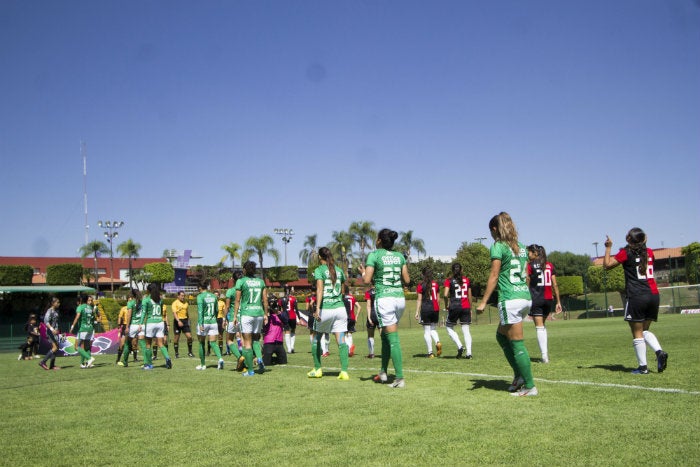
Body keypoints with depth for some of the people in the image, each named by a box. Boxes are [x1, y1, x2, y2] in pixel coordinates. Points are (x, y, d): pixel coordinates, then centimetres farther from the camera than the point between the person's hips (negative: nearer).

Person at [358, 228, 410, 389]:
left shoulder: (374, 255, -4)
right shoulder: (399, 256, 11)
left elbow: (367, 280, -9)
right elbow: (407, 280, 11)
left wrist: (363, 272, 11)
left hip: (384, 299, -5)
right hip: (400, 298, 5)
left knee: (393, 339, -6)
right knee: (385, 335, 19)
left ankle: (400, 378, -8)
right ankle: (383, 372, 24)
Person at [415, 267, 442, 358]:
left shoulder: (421, 286, -4)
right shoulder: (436, 284, 9)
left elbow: (419, 300, -6)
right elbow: (438, 298, 12)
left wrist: (417, 312, -5)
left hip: (425, 309, -4)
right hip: (435, 309, 4)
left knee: (427, 331, 2)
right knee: (433, 329, 17)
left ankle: (430, 352, 0)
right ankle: (438, 342, -12)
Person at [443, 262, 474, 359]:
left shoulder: (449, 280, -1)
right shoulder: (466, 280, 9)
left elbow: (446, 295, -12)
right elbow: (470, 295, 12)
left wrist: (447, 305, 3)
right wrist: (470, 308, 20)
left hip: (454, 307, -3)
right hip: (465, 307, 3)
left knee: (449, 328, 12)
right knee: (466, 330, 5)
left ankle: (460, 346, -7)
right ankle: (469, 353, -3)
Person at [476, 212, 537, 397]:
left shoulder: (498, 246, -6)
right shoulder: (521, 247, 15)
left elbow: (494, 276, -10)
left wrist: (483, 302, -8)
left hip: (510, 299, -8)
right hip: (526, 297, 8)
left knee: (517, 344, -1)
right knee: (501, 335, 21)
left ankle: (530, 386, 4)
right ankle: (520, 375, 19)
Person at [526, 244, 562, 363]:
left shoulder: (530, 265, -4)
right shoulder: (550, 265, 10)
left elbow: (526, 284, -7)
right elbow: (554, 284, 7)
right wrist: (558, 301, 9)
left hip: (536, 299, -5)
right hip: (548, 299, 5)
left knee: (539, 326, -3)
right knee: (542, 325, 20)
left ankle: (544, 355, -9)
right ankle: (545, 352, 16)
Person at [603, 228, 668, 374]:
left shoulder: (626, 253, -5)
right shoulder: (649, 252, 11)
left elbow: (607, 265, -2)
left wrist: (608, 248, 8)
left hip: (636, 297, -5)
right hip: (653, 295, 5)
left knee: (637, 334, 3)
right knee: (645, 330, 18)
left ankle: (642, 367, 3)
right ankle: (659, 351, -5)